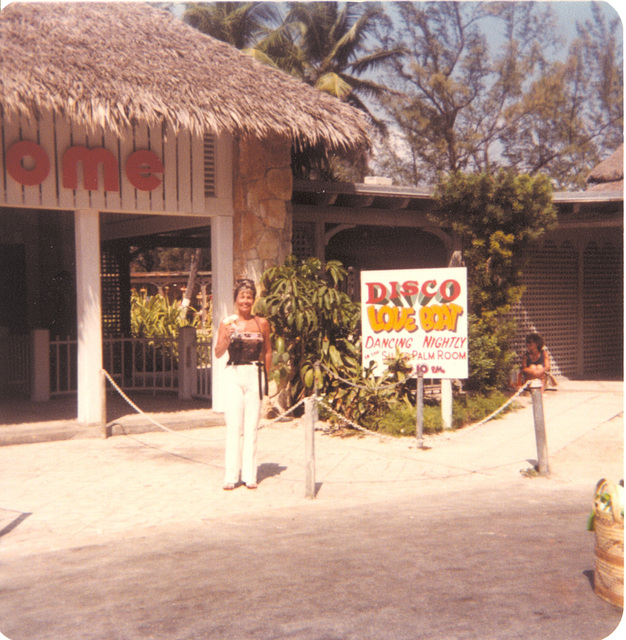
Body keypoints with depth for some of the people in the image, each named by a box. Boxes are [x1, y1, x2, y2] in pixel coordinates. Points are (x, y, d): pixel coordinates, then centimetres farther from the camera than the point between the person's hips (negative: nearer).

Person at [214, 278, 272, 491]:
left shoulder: (261, 323, 6)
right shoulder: (227, 323, 1)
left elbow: (267, 351, 15)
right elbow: (218, 353, -6)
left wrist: (265, 376, 9)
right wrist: (226, 335, -22)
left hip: (255, 375, 1)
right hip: (234, 375, -1)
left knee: (252, 426, 4)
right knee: (233, 426, -4)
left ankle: (249, 475, 11)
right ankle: (231, 476, 2)